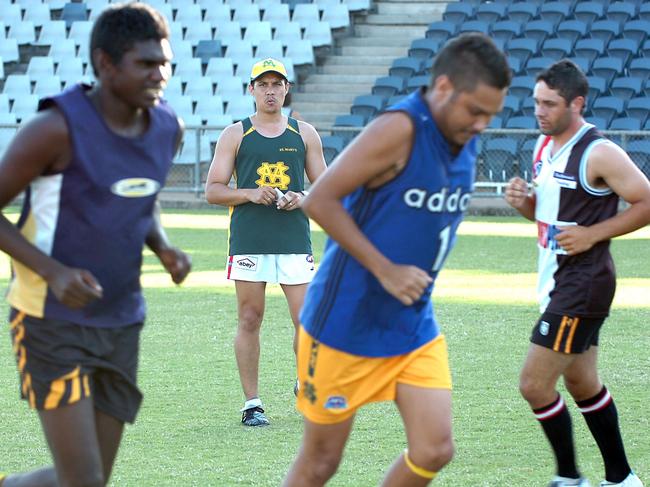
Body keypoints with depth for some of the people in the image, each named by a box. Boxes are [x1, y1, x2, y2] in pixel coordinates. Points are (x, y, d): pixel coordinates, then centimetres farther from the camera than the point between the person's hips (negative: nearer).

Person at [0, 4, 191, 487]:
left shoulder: (168, 129, 2)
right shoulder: (57, 128, -18)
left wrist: (165, 248, -1)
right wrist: (53, 271, -23)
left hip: (120, 325, 7)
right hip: (52, 322, -7)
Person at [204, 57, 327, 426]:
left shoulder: (305, 134, 12)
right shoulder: (235, 135, 7)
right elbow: (213, 190, 5)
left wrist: (302, 199, -6)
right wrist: (250, 194, -12)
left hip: (295, 240, 1)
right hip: (248, 240, -1)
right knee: (250, 320, 1)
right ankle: (252, 403, 7)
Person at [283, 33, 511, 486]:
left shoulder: (464, 142, 3)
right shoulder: (399, 130, -20)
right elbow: (319, 200, -21)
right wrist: (385, 270, -22)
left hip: (414, 326, 7)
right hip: (346, 324, -7)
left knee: (434, 450, -5)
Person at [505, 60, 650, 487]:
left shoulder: (599, 154, -17)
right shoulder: (545, 146, 8)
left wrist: (593, 234, -19)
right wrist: (524, 203, -1)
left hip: (583, 284, -9)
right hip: (556, 280, 9)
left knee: (535, 384, -10)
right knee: (583, 384, 17)